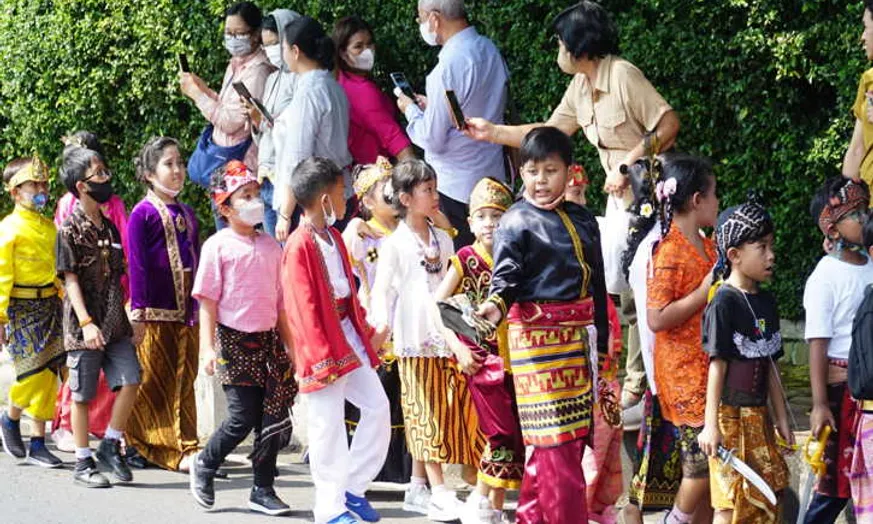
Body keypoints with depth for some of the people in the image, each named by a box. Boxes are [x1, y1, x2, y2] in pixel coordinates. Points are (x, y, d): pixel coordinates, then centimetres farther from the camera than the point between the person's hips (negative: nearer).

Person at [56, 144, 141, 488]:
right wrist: (86, 323, -20)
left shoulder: (110, 228, 12)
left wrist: (126, 316, 16)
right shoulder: (70, 230, -8)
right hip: (84, 327, -6)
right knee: (83, 394, 2)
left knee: (130, 380, -8)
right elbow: (70, 279, -12)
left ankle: (110, 445, 9)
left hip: (115, 323, 6)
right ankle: (83, 463, 11)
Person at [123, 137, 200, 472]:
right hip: (155, 312, -6)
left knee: (184, 382, 4)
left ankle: (185, 449, 7)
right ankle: (139, 446, 8)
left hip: (186, 311, 6)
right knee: (153, 383, -2)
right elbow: (137, 266, -9)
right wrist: (138, 314, -14)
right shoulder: (142, 214, -5)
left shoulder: (186, 214, 15)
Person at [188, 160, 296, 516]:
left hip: (268, 339, 5)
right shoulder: (218, 246, -3)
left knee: (273, 418, 2)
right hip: (234, 340, -5)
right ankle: (204, 465, 17)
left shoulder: (270, 246, 11)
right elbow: (208, 301, -5)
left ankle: (263, 490, 13)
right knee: (243, 418, -8)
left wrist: (292, 347, 14)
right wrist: (207, 348, -12)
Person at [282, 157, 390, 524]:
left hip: (349, 339, 9)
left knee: (378, 407, 6)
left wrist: (364, 330, 14)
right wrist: (321, 357, -19)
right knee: (328, 425, -2)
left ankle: (352, 489, 18)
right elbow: (302, 308, -17)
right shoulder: (300, 246, -15)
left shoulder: (334, 238, 13)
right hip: (324, 346, -9)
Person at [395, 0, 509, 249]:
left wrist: (411, 110, 2)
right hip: (491, 179, 8)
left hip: (454, 186, -8)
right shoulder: (490, 50, 5)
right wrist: (432, 105, 17)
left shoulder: (449, 65, -20)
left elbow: (432, 139, -16)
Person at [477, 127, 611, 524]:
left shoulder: (583, 220, 14)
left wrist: (601, 346, 19)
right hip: (538, 336, -7)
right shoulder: (516, 222, -4)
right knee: (557, 437, -7)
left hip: (579, 338, 7)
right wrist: (496, 306, -37)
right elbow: (505, 275, -15)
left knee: (566, 436, 10)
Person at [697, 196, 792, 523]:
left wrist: (782, 418, 17)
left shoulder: (766, 302, 10)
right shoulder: (724, 304, -13)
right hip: (730, 415, -8)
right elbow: (717, 365, -15)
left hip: (758, 415, 8)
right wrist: (711, 425, -18)